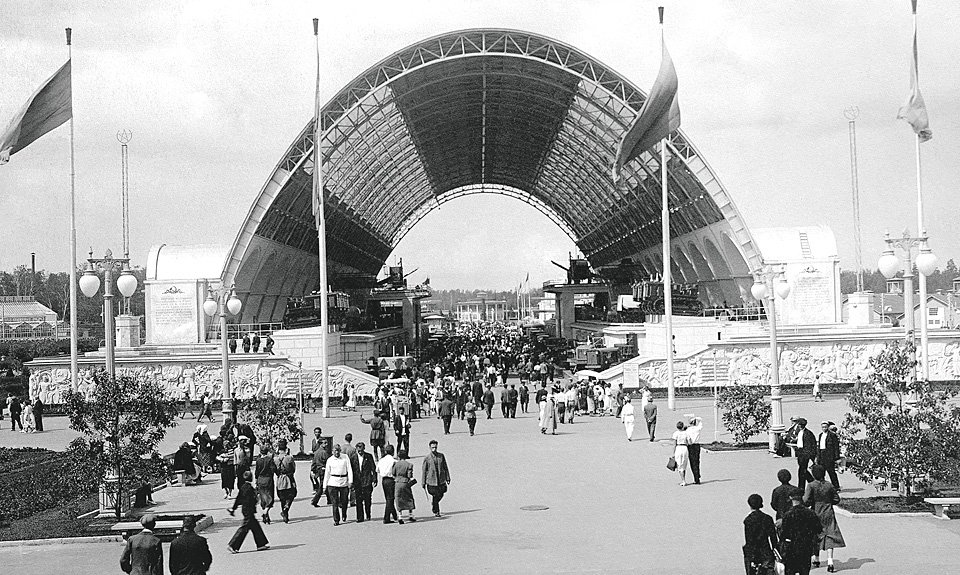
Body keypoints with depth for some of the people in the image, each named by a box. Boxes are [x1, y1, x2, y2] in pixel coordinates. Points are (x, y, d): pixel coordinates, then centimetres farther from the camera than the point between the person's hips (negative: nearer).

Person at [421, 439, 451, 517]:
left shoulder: (441, 456, 4)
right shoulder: (427, 458, -5)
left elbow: (445, 468, 10)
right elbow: (424, 471, -1)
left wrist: (448, 478, 8)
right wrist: (423, 482, -1)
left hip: (441, 480, 3)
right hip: (431, 480, -3)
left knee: (440, 495, 9)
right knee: (434, 496, -2)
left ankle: (433, 505, 39)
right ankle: (435, 512, 15)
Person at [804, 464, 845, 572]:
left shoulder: (811, 486, -10)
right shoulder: (829, 486, -1)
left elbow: (806, 501, -16)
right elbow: (836, 499, 6)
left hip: (816, 514, -1)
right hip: (828, 514, 1)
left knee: (815, 536, 16)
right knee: (829, 537, -1)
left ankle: (816, 559, 28)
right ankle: (830, 561, -14)